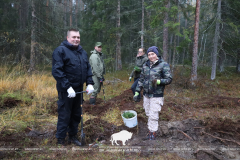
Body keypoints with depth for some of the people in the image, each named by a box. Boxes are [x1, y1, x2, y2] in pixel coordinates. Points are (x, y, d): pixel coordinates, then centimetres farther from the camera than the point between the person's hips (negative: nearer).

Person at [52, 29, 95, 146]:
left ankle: (72, 136, 34)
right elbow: (56, 71, -18)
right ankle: (60, 140, 19)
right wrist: (68, 87, -23)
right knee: (64, 116, 2)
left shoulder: (82, 52, 13)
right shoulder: (60, 50, -10)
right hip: (66, 91, -7)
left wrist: (90, 83, 2)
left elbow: (88, 68, 15)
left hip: (78, 89, 7)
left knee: (76, 115, 16)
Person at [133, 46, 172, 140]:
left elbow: (169, 79, -11)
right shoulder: (145, 65, 8)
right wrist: (137, 92, 8)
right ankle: (150, 133, 27)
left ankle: (152, 136, 10)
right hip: (146, 95, 6)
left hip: (156, 96, -5)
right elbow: (141, 79, 12)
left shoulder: (163, 65, -8)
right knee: (149, 114, 14)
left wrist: (158, 81, -28)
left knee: (153, 116, -3)